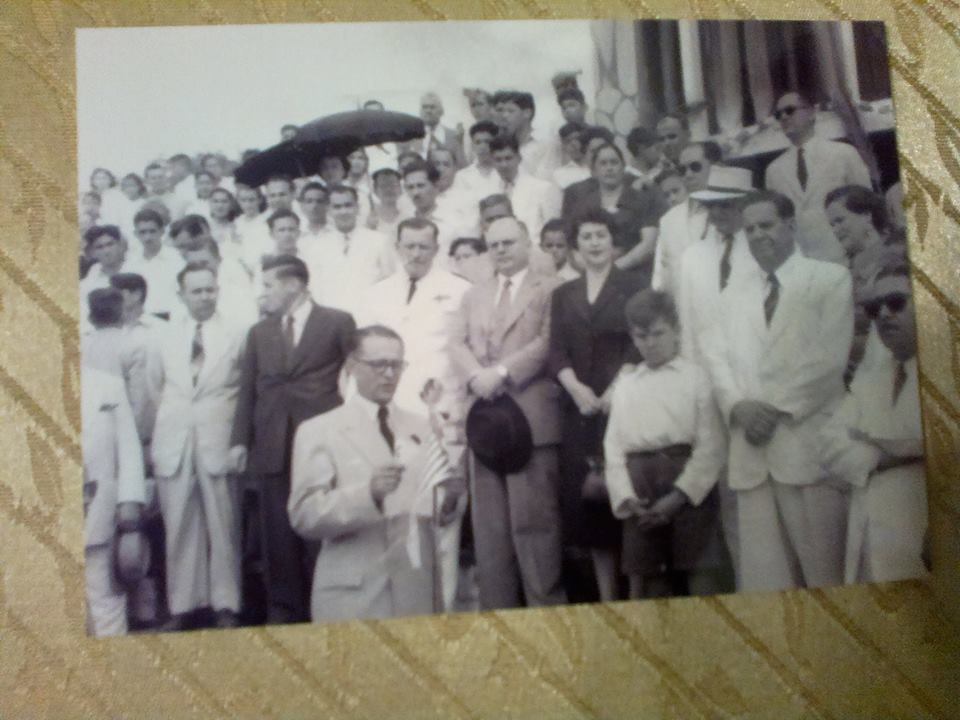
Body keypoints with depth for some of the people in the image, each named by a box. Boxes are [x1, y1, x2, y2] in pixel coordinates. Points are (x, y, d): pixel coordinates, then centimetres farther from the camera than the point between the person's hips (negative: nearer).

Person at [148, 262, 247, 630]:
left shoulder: (237, 334, -1)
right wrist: (169, 420, 12)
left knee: (222, 528, 3)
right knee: (179, 527, 6)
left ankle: (225, 605, 11)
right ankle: (181, 605, 15)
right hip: (172, 442, 2)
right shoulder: (165, 335, 7)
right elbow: (155, 386, 18)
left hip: (218, 442, -2)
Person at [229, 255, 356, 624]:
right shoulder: (259, 332, 16)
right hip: (272, 447, 4)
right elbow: (248, 389, 13)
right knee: (278, 532, 4)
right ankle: (283, 609, 14)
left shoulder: (338, 323, 3)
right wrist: (240, 439, 5)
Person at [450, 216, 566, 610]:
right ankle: (496, 607, 14)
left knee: (533, 519, -7)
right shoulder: (474, 295, 23)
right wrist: (476, 377, -8)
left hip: (531, 417, -5)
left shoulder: (550, 289, 6)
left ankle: (545, 606, 0)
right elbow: (458, 344, 11)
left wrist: (501, 373, -14)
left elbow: (547, 341, -7)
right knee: (489, 524, 7)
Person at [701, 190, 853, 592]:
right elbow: (715, 354, 11)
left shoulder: (831, 279, 5)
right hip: (751, 446, 4)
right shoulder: (736, 290, 20)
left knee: (823, 567, -4)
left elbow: (829, 358, -4)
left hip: (808, 442, -4)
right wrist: (737, 405, -7)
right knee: (763, 572, 3)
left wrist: (778, 408, -10)